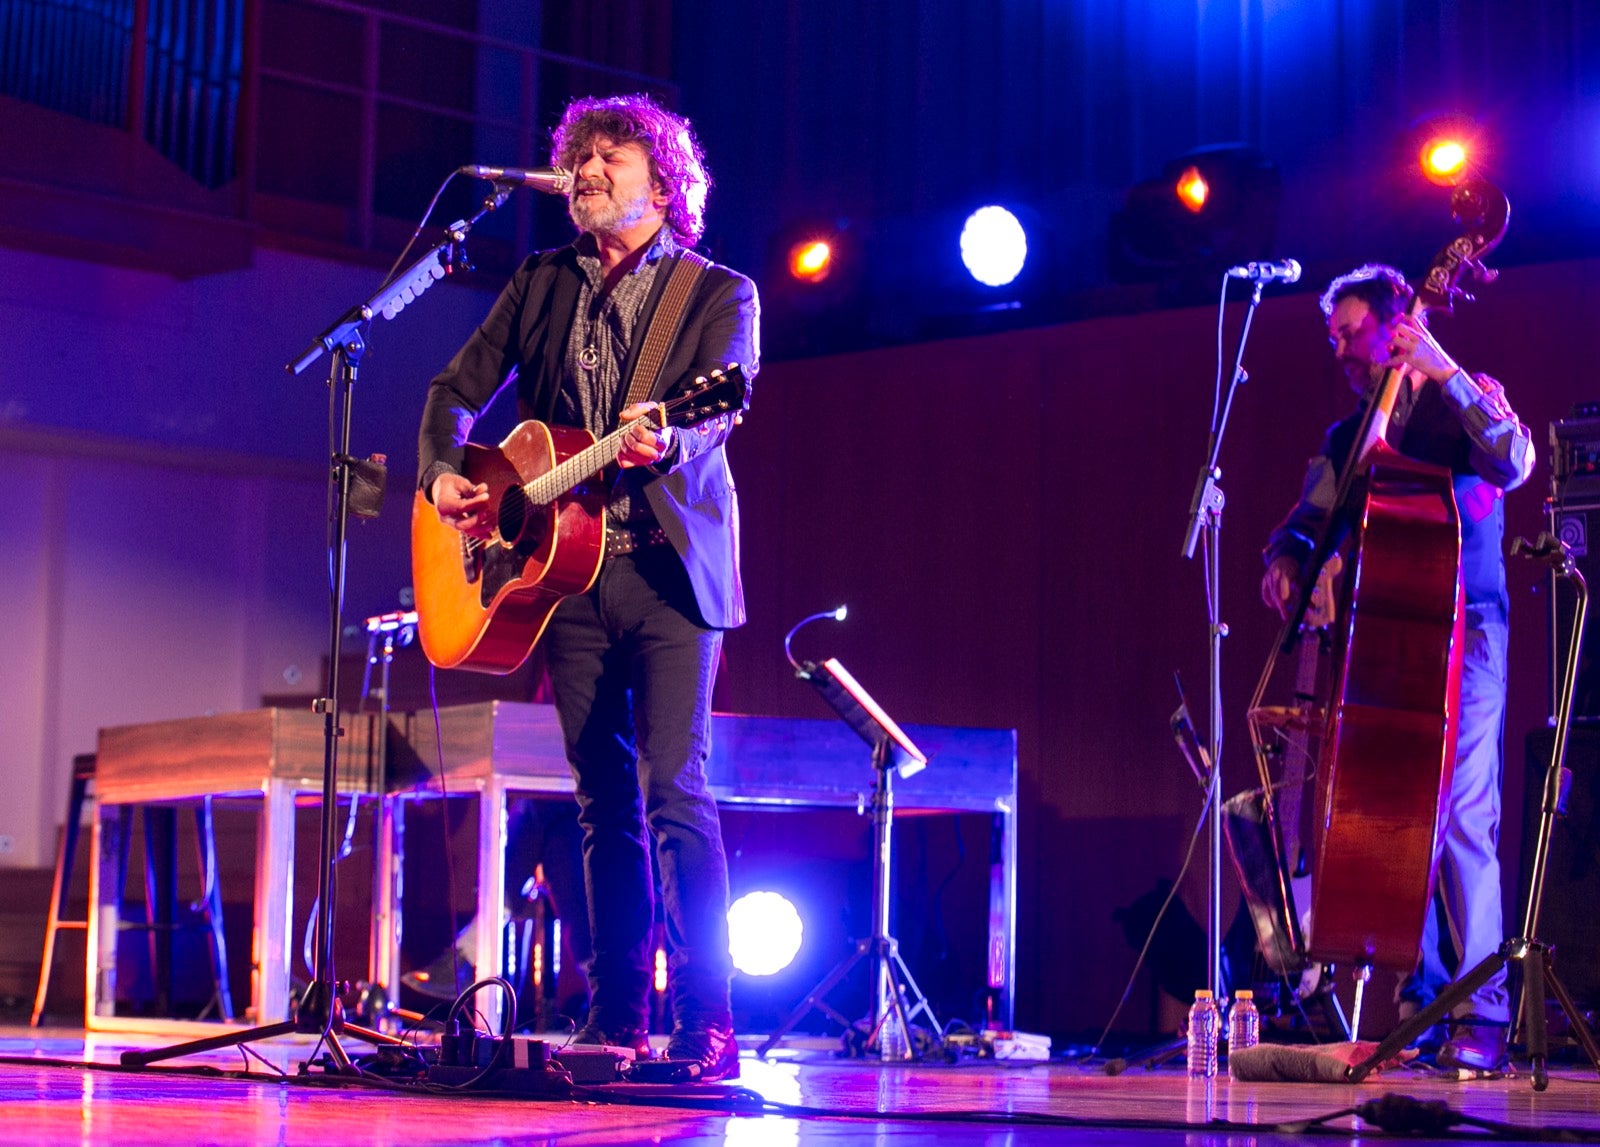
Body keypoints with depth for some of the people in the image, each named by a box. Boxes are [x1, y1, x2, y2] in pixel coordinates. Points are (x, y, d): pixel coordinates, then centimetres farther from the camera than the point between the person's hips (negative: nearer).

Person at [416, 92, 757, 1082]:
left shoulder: (720, 295, 2)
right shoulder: (542, 284, 15)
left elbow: (718, 412, -14)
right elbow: (457, 391, 19)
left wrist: (664, 443, -36)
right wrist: (444, 474, -2)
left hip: (668, 568, -4)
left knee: (675, 788, -13)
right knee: (605, 800, 6)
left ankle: (708, 1025, -12)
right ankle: (618, 1020, 11)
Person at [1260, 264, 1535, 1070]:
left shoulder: (1466, 400, 5)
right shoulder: (1348, 437, 20)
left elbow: (1514, 464, -15)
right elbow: (1308, 521, 17)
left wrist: (1448, 376, -21)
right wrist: (1286, 561, -5)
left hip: (1462, 633, -5)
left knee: (1462, 814, -13)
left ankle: (1482, 1013, -13)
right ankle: (1420, 994, 8)